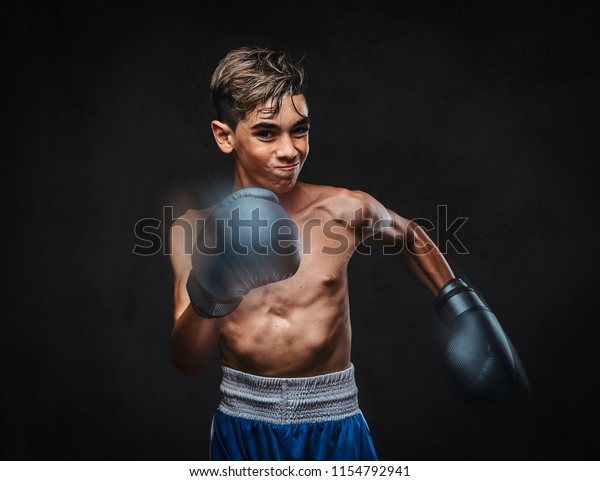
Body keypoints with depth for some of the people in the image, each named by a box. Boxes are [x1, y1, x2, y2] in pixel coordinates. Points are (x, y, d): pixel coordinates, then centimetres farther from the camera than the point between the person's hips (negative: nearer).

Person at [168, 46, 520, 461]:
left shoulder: (346, 209, -11)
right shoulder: (195, 229, -10)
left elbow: (408, 236, 13)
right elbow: (188, 364, -12)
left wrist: (459, 303, 9)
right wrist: (207, 299, -31)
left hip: (334, 423, 0)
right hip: (241, 424, 1)